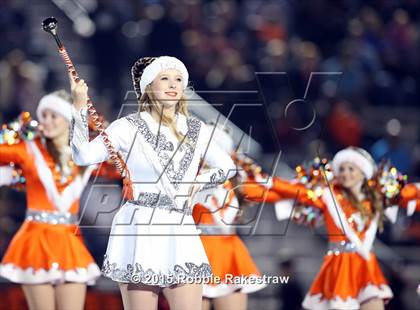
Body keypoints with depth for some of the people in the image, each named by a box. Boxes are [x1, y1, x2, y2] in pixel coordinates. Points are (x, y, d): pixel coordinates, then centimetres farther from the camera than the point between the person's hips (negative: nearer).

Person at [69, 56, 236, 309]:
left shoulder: (196, 130, 12)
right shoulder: (129, 127, 1)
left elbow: (227, 166, 25)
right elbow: (84, 155, -8)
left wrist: (199, 182, 7)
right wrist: (80, 108, -15)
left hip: (181, 235, 3)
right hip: (139, 231, -3)